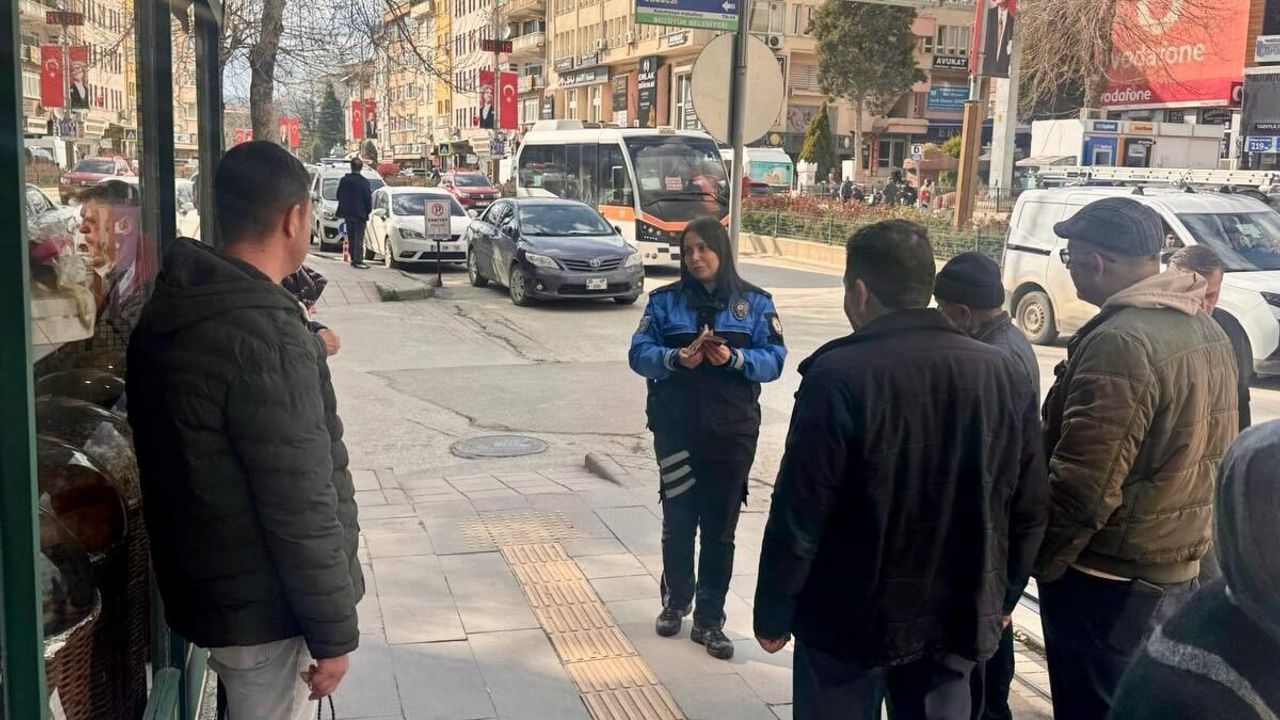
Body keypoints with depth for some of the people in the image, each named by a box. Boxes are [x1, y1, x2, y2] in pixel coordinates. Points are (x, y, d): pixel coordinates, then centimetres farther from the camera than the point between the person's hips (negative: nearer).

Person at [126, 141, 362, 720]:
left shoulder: (172, 310, 4)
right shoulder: (264, 336, -26)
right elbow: (298, 505, -25)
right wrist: (334, 631, -16)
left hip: (207, 585, 9)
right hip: (262, 607, -9)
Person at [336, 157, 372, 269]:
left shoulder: (344, 180, 1)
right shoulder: (364, 182, -12)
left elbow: (339, 196, 7)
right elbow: (368, 198, -8)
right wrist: (368, 211, 5)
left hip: (347, 213, 4)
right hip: (360, 213, -4)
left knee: (351, 238, 14)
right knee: (359, 238, -3)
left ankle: (353, 259, 18)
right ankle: (358, 261, -8)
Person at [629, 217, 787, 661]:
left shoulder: (754, 303, 1)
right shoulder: (665, 300, 2)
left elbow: (774, 359, -4)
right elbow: (640, 353, -4)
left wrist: (734, 358, -22)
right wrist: (675, 358, -24)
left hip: (733, 433, 0)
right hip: (676, 429, 1)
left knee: (720, 528, 6)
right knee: (677, 521, 12)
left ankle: (709, 620, 17)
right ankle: (675, 601, 33)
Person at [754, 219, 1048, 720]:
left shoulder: (838, 377, -19)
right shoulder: (1005, 374, -2)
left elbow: (799, 514, -17)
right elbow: (1030, 507, 3)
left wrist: (773, 613, -5)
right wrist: (1002, 598, 17)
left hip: (850, 618, -4)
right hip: (958, 618, 4)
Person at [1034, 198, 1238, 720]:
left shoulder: (1121, 342, -24)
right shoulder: (1207, 331, 7)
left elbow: (1083, 484, -26)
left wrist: (1038, 563, -12)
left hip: (1111, 576, -9)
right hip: (1180, 562, 9)